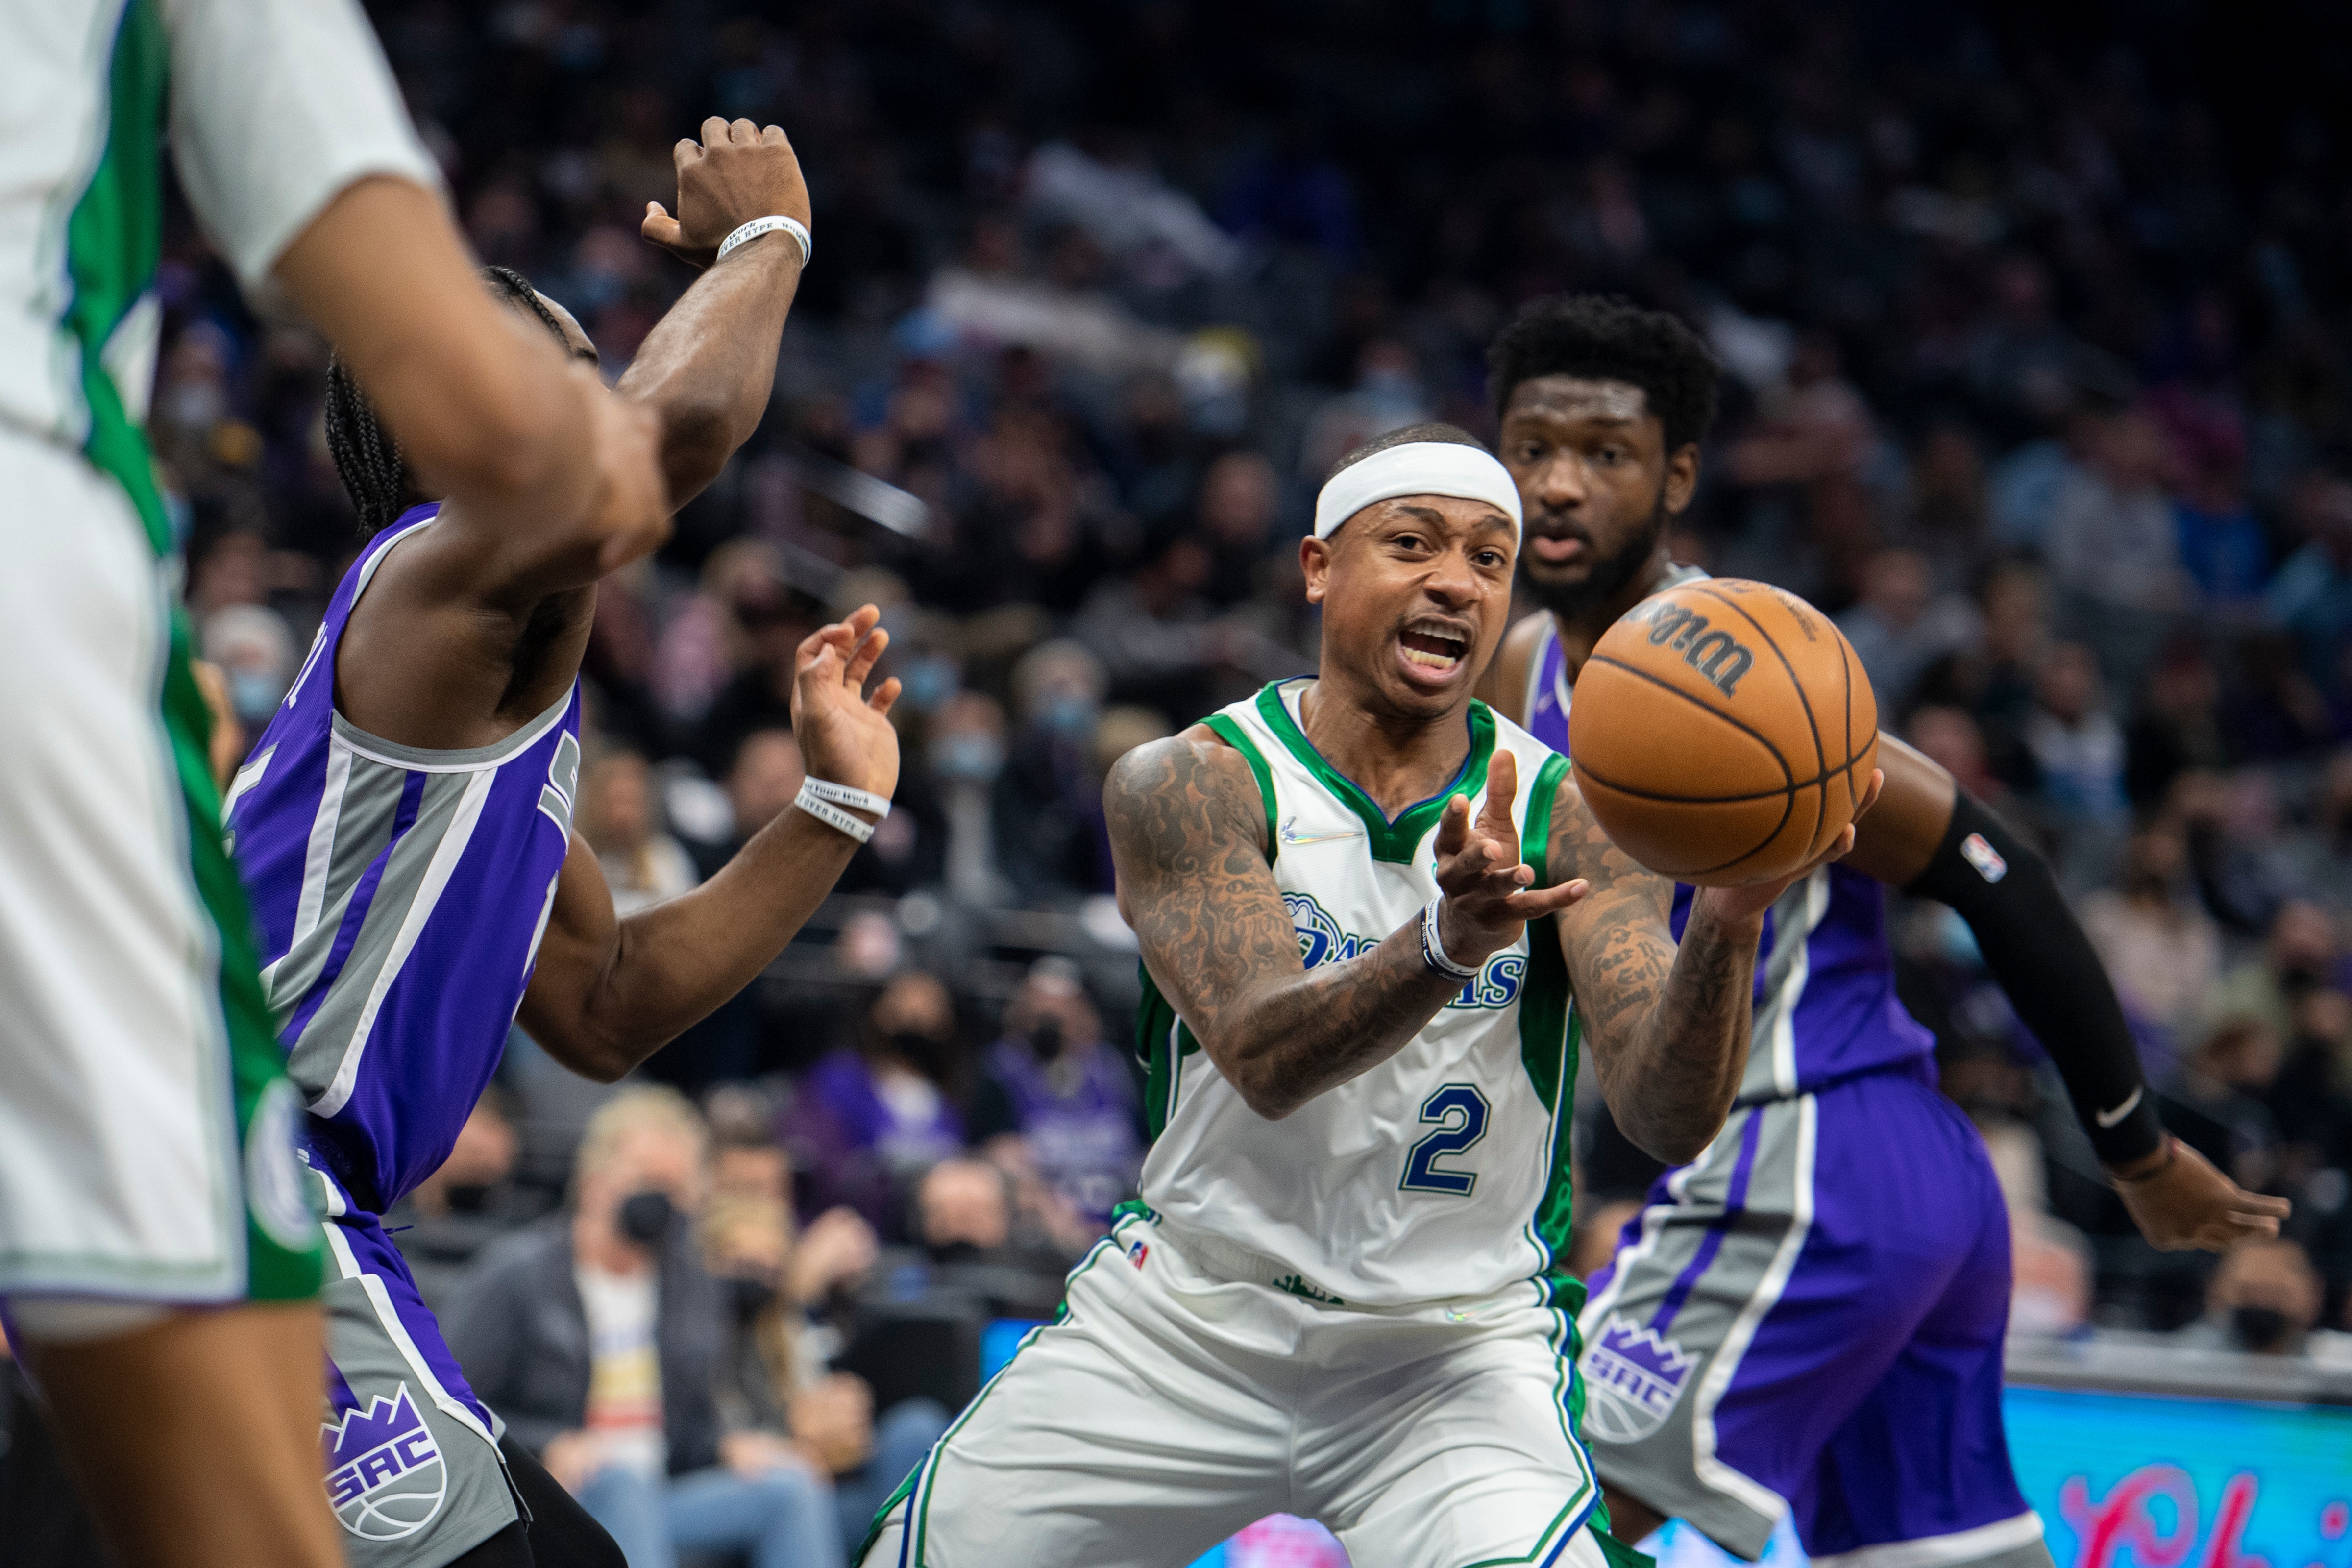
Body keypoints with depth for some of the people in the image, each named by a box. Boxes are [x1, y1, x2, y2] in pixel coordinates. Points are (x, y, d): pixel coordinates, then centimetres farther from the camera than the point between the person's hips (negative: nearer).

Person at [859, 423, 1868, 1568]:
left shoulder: (1571, 817, -9)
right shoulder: (1186, 784, -12)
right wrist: (1446, 942, -47)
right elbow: (1266, 1058, -28)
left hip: (1460, 1348, -1)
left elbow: (1671, 1119, -20)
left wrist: (1730, 920, -41)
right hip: (1187, 1316, 1)